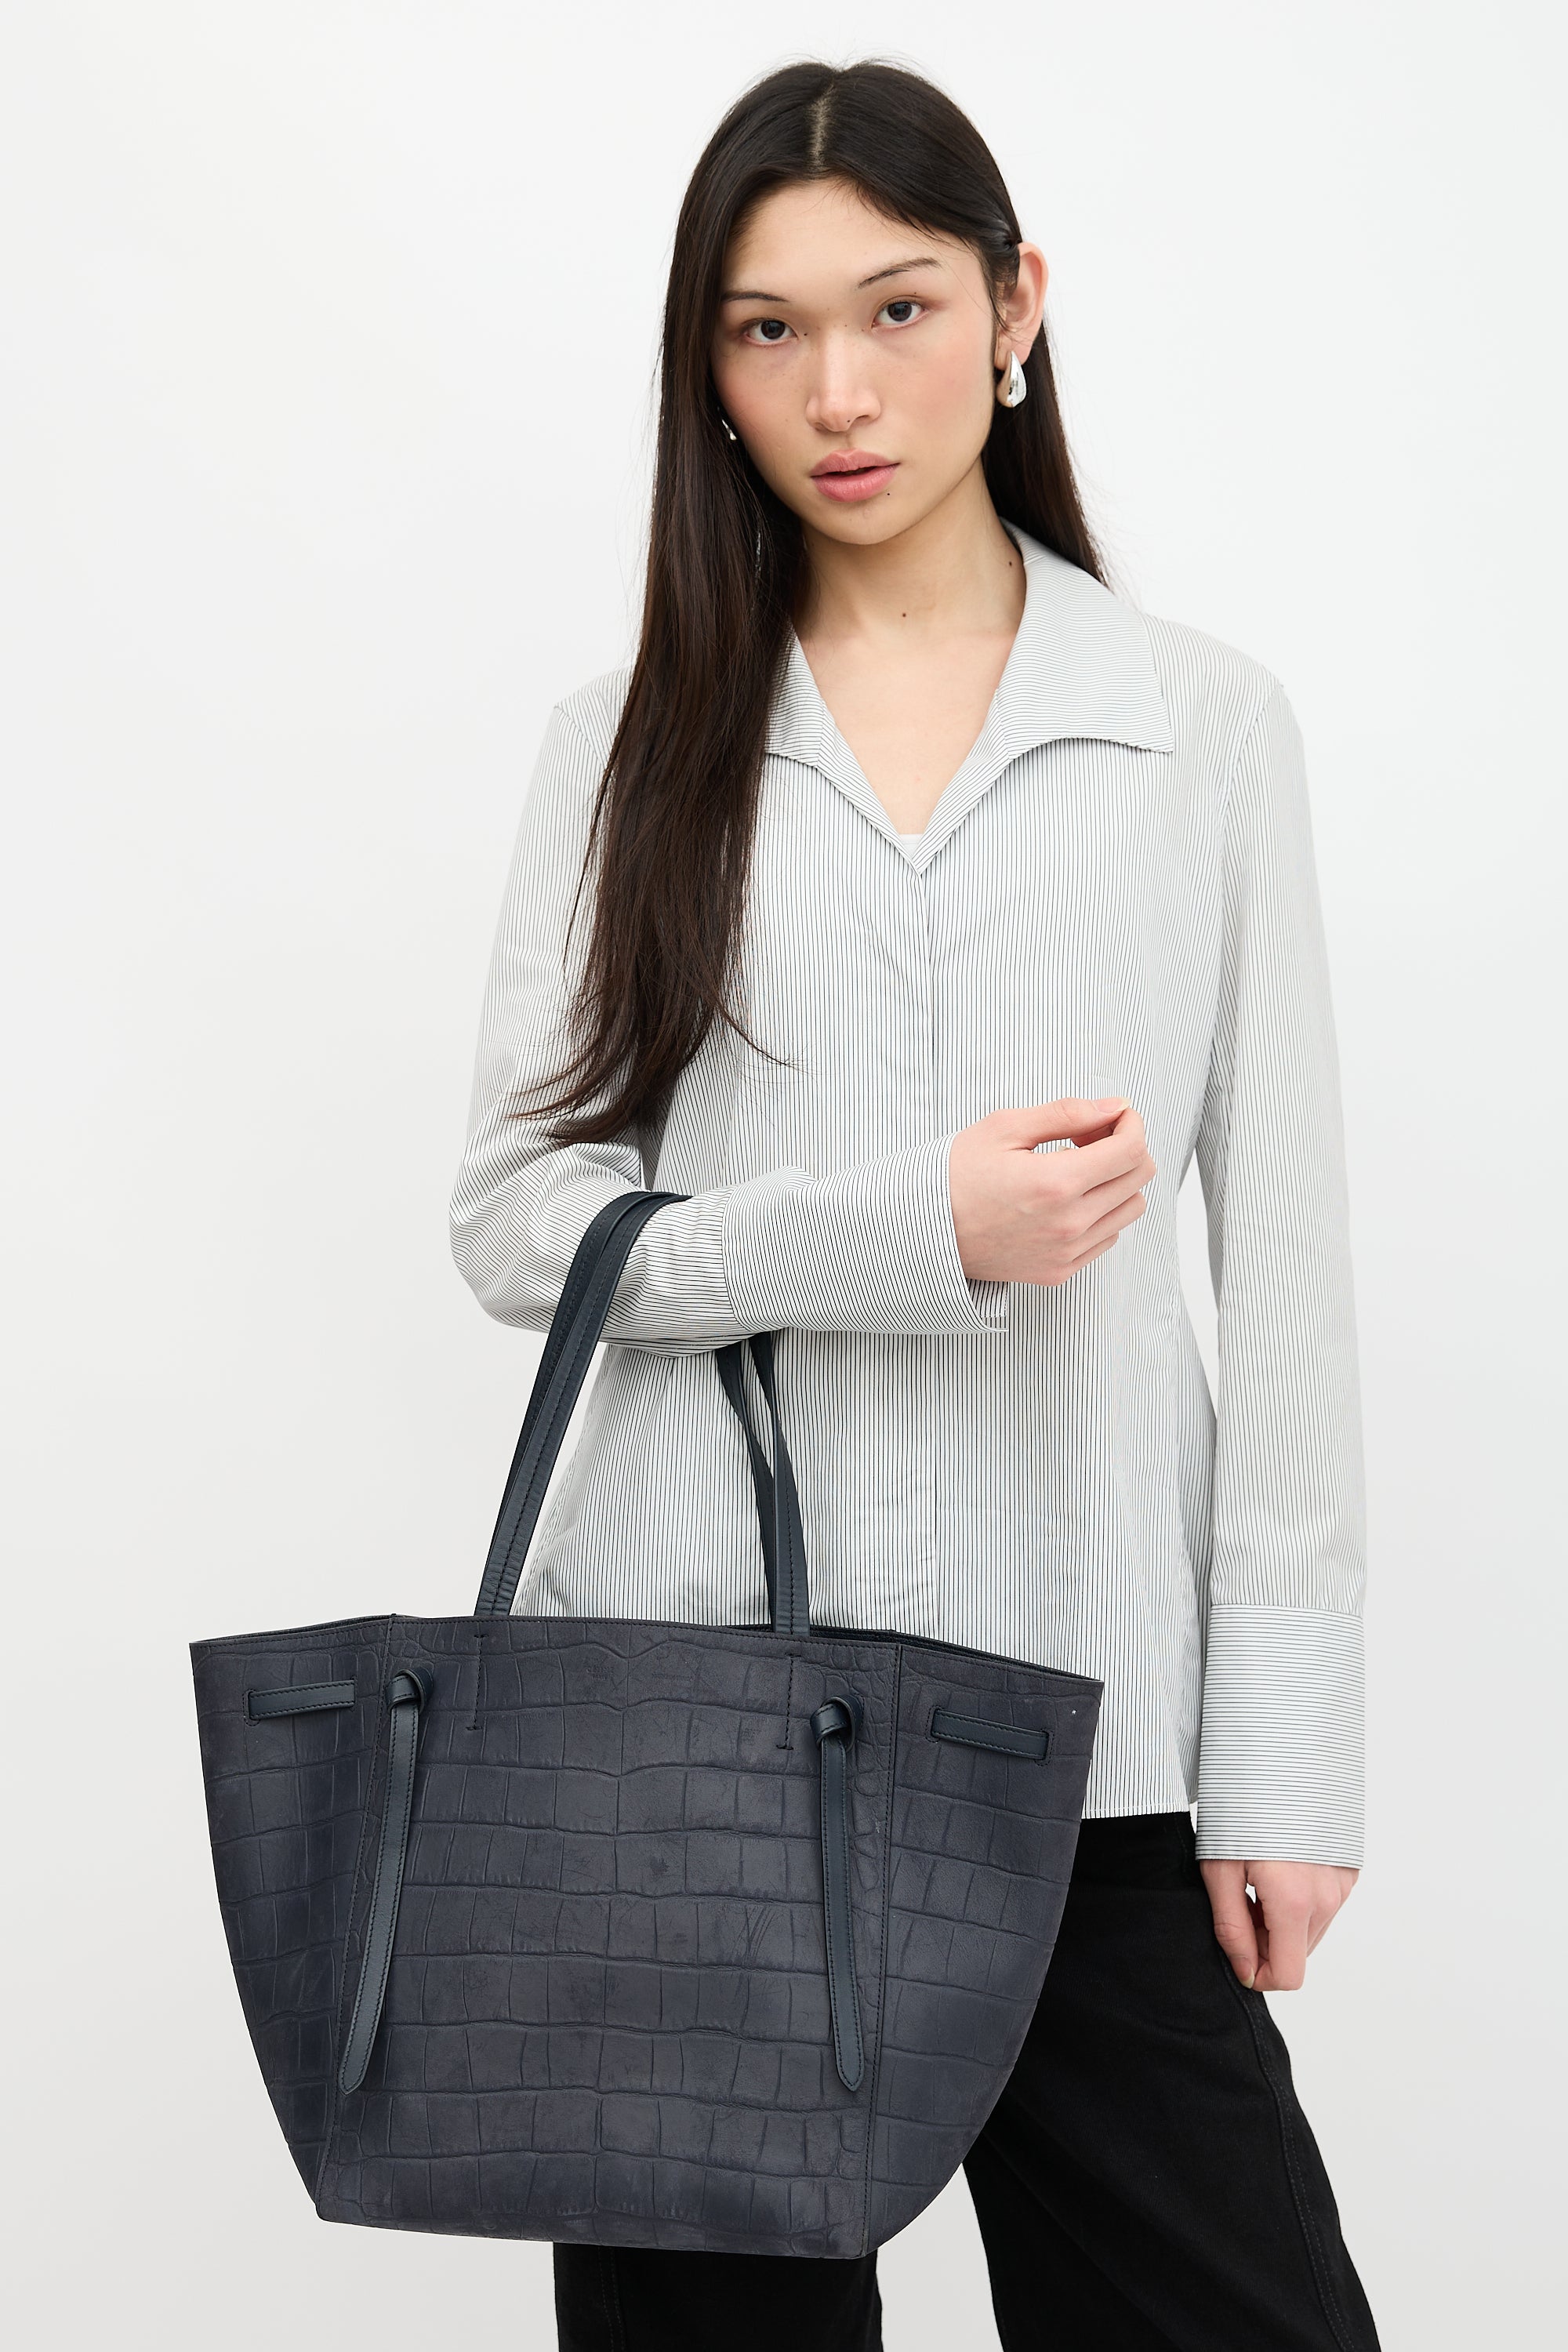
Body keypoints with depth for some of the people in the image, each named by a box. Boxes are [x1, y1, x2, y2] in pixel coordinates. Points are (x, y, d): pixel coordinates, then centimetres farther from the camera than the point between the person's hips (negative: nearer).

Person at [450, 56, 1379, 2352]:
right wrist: (915, 1229, -14)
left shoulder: (1206, 725, 7)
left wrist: (1286, 1745, -2)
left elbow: (1284, 1258, 3)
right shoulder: (631, 745, 8)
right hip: (697, 1671, 1)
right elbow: (517, 1212, 0)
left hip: (1083, 1709, 0)